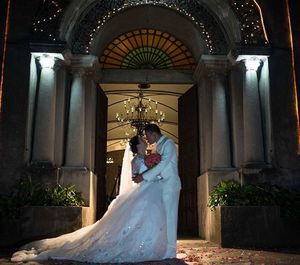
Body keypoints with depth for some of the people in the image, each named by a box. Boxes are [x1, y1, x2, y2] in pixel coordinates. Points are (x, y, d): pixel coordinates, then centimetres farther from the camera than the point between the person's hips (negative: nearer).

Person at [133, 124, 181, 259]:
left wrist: (144, 177, -19)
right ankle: (164, 248, 14)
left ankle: (170, 251, 1)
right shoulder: (159, 146, 16)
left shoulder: (168, 144, -10)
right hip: (162, 185, 8)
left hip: (170, 185, -8)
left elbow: (162, 164, -20)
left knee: (169, 217, -5)